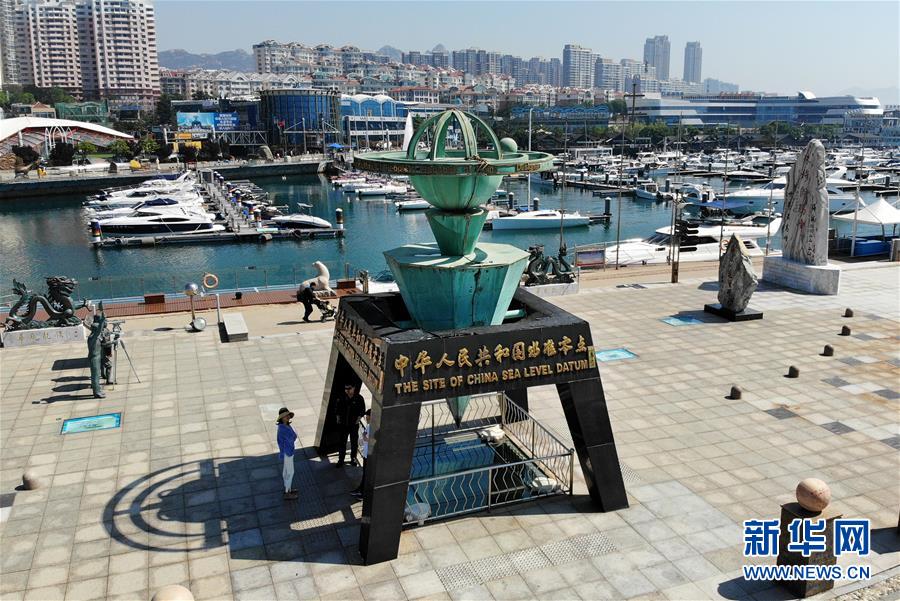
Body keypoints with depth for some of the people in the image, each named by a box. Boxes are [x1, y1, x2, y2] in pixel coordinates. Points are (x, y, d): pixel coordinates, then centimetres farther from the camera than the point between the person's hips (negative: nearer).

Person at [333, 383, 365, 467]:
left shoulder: (359, 398, -9)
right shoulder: (341, 398, -5)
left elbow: (362, 410, 0)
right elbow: (337, 408, 8)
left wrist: (358, 418, -9)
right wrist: (338, 417, 1)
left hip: (354, 424, -1)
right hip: (343, 424, 1)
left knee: (354, 443, 12)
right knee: (342, 443, 8)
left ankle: (353, 459, 29)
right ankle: (341, 460, 19)